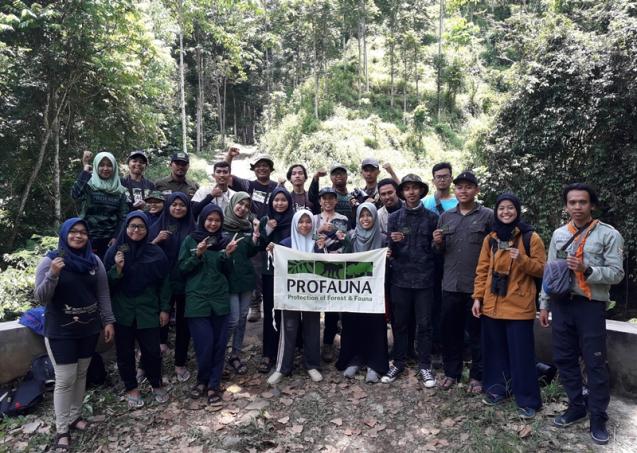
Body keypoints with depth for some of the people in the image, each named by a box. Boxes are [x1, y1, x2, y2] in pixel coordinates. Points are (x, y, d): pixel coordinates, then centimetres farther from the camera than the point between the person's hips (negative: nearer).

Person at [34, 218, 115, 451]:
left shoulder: (94, 261, 0)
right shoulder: (50, 261, -9)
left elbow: (103, 294, 5)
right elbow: (41, 298, -13)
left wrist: (108, 321, 2)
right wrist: (52, 274, -29)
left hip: (89, 328, 4)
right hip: (60, 331, -3)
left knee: (81, 374, 14)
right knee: (65, 380, -1)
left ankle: (75, 415, 32)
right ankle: (62, 430, 12)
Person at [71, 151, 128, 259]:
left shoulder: (119, 190, 7)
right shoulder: (88, 184, -1)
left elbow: (123, 216, 7)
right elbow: (75, 194, -23)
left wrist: (116, 237, -3)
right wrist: (85, 169, -19)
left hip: (109, 239, 3)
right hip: (89, 237, -2)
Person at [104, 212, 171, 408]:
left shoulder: (156, 252, -2)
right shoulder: (115, 251, -3)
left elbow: (164, 282, 2)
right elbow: (107, 283, -1)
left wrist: (165, 309, 0)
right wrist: (117, 269, -20)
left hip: (148, 311, 0)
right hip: (122, 311, 1)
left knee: (152, 350, 4)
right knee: (125, 352, 10)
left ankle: (156, 384, 27)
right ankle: (131, 388, 29)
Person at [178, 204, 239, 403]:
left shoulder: (223, 241, 10)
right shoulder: (191, 240, 2)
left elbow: (227, 271, 9)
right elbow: (182, 268, -2)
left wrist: (227, 255, -9)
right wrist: (197, 254, -17)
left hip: (219, 298, 3)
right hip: (197, 299, -3)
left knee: (219, 343, 3)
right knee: (204, 344, -5)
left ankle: (213, 384, 16)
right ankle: (203, 380, 19)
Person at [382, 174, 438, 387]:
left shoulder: (431, 217, 3)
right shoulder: (394, 218, 5)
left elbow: (436, 250, 10)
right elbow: (391, 251, 1)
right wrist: (393, 241, -18)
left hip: (424, 278, -1)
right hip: (400, 278, 1)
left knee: (424, 324, 6)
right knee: (399, 323, 9)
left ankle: (424, 366, 19)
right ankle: (398, 363, 23)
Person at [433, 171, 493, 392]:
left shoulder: (487, 216, -1)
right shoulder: (445, 216, 10)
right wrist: (438, 243, -5)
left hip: (477, 285, -3)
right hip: (450, 284, 4)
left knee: (477, 332, 8)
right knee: (450, 331, 12)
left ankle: (477, 376, 23)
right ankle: (451, 372, 27)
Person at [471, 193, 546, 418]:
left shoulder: (531, 238, -3)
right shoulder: (490, 239, 7)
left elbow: (541, 269, -3)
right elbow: (482, 271, 9)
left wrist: (522, 260, -21)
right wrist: (477, 297, 3)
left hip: (519, 306, -4)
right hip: (492, 305, 4)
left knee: (521, 353, 2)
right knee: (495, 349, 13)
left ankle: (527, 400, 15)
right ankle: (497, 388, 29)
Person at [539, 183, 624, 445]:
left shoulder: (609, 234, -4)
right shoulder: (559, 234, 9)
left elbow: (616, 273, -7)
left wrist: (587, 270, -24)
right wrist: (544, 304, 12)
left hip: (591, 305, -4)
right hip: (562, 303, 5)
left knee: (595, 363, 2)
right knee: (564, 358, 11)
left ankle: (598, 418, 16)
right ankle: (577, 407, 27)